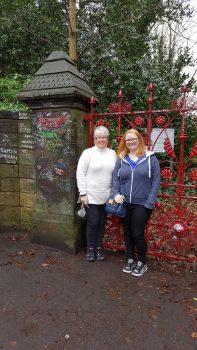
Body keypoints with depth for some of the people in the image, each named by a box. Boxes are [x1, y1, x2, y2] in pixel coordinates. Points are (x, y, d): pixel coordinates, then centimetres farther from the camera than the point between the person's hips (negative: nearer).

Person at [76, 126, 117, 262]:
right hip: (91, 196, -3)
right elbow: (80, 174, -8)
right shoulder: (88, 153, -6)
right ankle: (90, 248, 24)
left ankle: (99, 248, 30)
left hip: (106, 197, 4)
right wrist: (83, 193, -12)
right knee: (92, 223, 2)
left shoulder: (113, 154, 6)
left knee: (102, 223, 13)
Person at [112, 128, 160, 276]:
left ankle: (142, 262, 26)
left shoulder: (150, 158, -5)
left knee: (138, 233, 3)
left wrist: (150, 202, -13)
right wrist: (116, 194, -13)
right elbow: (115, 178, 5)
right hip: (125, 203, 4)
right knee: (127, 233, 14)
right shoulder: (121, 159, 5)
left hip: (142, 204, -3)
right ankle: (130, 259, 35)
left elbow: (156, 181, -7)